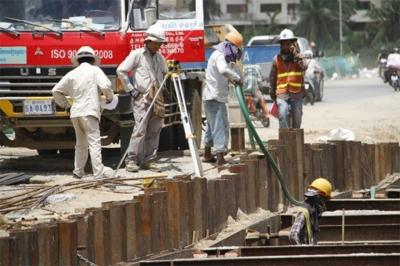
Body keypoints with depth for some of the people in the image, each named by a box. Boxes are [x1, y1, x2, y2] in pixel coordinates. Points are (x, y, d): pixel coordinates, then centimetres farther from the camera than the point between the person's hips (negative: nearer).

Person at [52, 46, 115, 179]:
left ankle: (78, 171, 20)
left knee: (81, 143, 17)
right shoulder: (95, 70, 1)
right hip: (89, 111, -5)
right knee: (94, 141, -9)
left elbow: (56, 91, 16)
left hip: (75, 113, 5)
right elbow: (105, 85, -13)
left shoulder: (72, 73, 14)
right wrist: (110, 97, 6)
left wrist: (66, 105, 25)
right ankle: (99, 171, -15)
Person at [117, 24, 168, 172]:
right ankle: (131, 160, -11)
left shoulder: (160, 58, 15)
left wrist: (163, 88, 15)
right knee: (140, 129, -13)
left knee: (154, 131, 4)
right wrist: (130, 89, -6)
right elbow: (121, 71, -4)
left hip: (158, 99, 6)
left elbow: (164, 74, 32)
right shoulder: (137, 55, -2)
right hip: (142, 98, -6)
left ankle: (148, 161, 9)